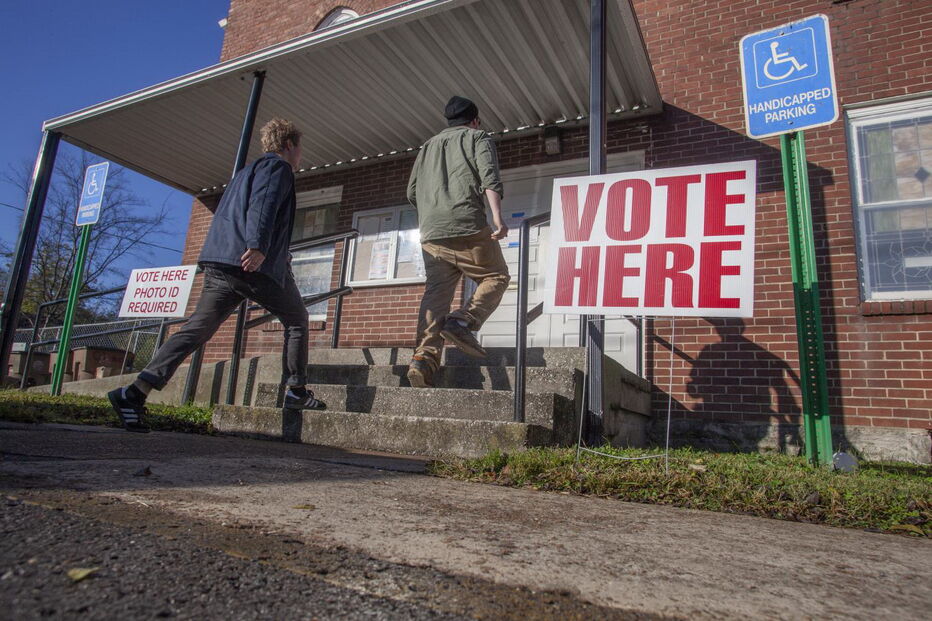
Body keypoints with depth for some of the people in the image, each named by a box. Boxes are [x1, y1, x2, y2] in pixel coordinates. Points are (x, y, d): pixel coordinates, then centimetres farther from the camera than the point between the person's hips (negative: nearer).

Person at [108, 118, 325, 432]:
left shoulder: (248, 171, 32)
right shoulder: (278, 166, 3)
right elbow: (263, 204, -17)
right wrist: (258, 246, -31)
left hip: (218, 264, 8)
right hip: (253, 264, -8)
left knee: (196, 329, 1)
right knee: (296, 320, 9)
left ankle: (136, 392, -9)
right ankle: (296, 392, 9)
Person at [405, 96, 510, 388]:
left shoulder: (428, 145, 28)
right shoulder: (478, 137, 13)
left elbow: (412, 193, 24)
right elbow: (490, 178, -6)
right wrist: (497, 219, -16)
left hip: (431, 234, 5)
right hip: (468, 227, -5)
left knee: (436, 292, 0)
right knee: (496, 277, 9)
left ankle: (425, 355, -16)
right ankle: (462, 322, -13)